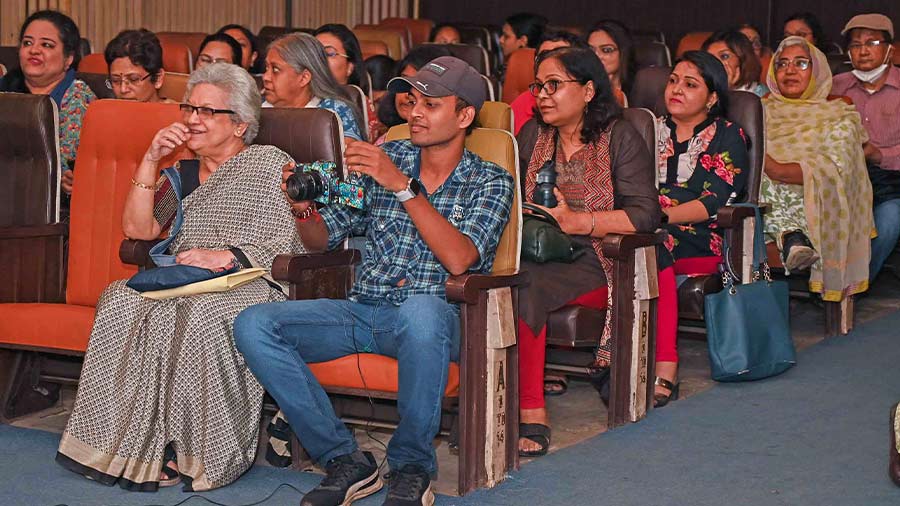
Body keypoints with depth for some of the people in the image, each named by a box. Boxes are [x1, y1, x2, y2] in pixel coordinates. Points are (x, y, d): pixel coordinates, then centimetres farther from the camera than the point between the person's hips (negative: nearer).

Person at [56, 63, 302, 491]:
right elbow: (138, 229, 12)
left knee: (193, 313, -38)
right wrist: (150, 160, 6)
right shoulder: (182, 175, 24)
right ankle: (129, 445, -28)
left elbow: (295, 242, -5)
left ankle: (193, 452, -28)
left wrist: (228, 256, -17)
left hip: (250, 284, -5)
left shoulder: (269, 163, 6)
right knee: (121, 300, -27)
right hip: (182, 280, 5)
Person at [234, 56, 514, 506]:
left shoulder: (490, 182, 4)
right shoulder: (384, 158, 14)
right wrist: (304, 209, -6)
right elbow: (322, 239, 17)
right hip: (363, 312, 4)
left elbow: (458, 259, -15)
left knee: (420, 310, -41)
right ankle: (344, 459, -13)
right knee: (253, 325, -19)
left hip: (435, 315, -4)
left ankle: (411, 466, -20)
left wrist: (404, 186, -20)